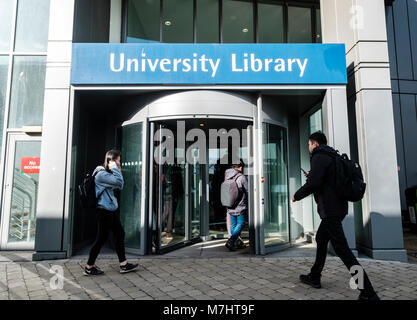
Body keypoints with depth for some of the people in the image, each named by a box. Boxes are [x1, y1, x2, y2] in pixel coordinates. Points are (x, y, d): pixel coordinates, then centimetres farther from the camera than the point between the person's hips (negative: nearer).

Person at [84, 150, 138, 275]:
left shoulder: (108, 173, 14)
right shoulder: (101, 174, -17)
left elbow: (119, 187, 15)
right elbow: (119, 181, -26)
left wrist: (117, 171, 8)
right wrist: (115, 168, -14)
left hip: (112, 209, 10)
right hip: (104, 210, -10)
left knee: (120, 234, 11)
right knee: (101, 238, 0)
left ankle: (124, 265, 19)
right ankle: (89, 267, 17)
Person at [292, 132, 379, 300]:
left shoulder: (318, 157, -12)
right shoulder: (332, 157, 17)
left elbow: (313, 184, -23)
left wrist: (296, 196, -9)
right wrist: (312, 176, 23)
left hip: (330, 210, -11)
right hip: (339, 207, 11)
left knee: (342, 249, -7)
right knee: (321, 239, 21)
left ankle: (368, 293, -3)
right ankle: (314, 277, 32)